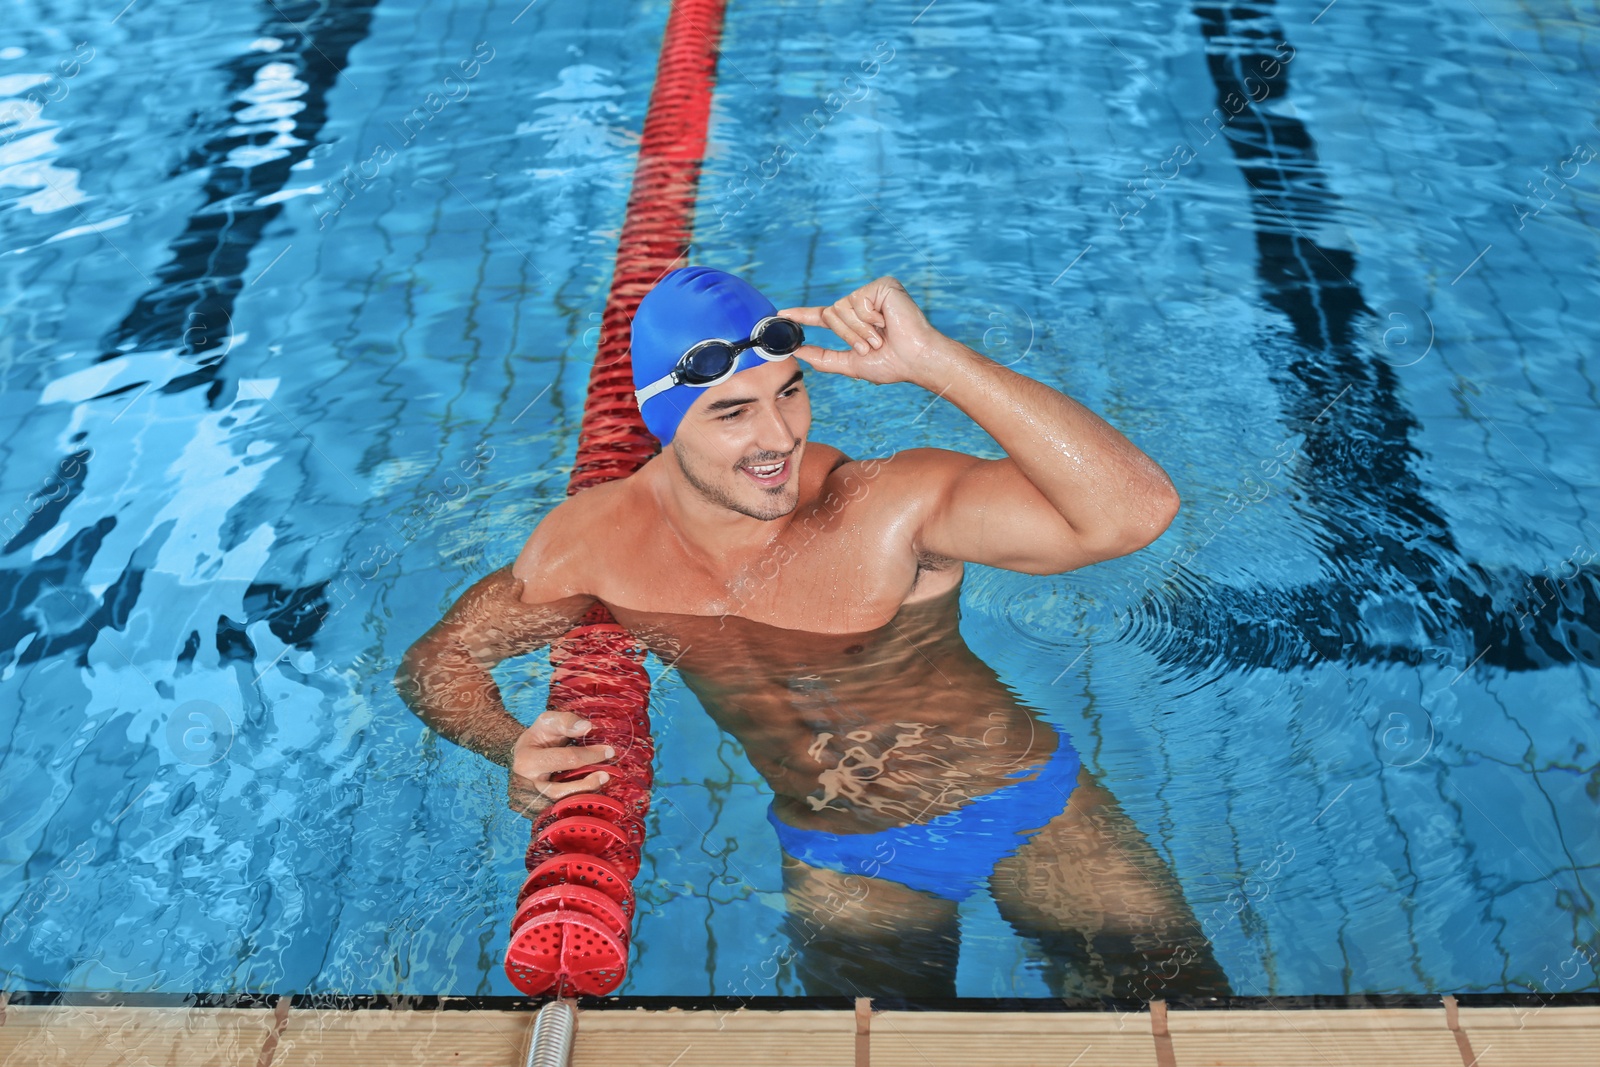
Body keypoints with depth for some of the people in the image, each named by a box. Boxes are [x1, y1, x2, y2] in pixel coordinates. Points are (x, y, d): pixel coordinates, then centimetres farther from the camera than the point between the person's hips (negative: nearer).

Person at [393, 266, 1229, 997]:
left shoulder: (894, 504, -27)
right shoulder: (600, 538, -14)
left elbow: (1136, 511, -40)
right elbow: (439, 658, -1)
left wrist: (934, 361, -44)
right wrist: (513, 750, -23)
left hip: (1034, 802, -1)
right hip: (843, 864, 2)